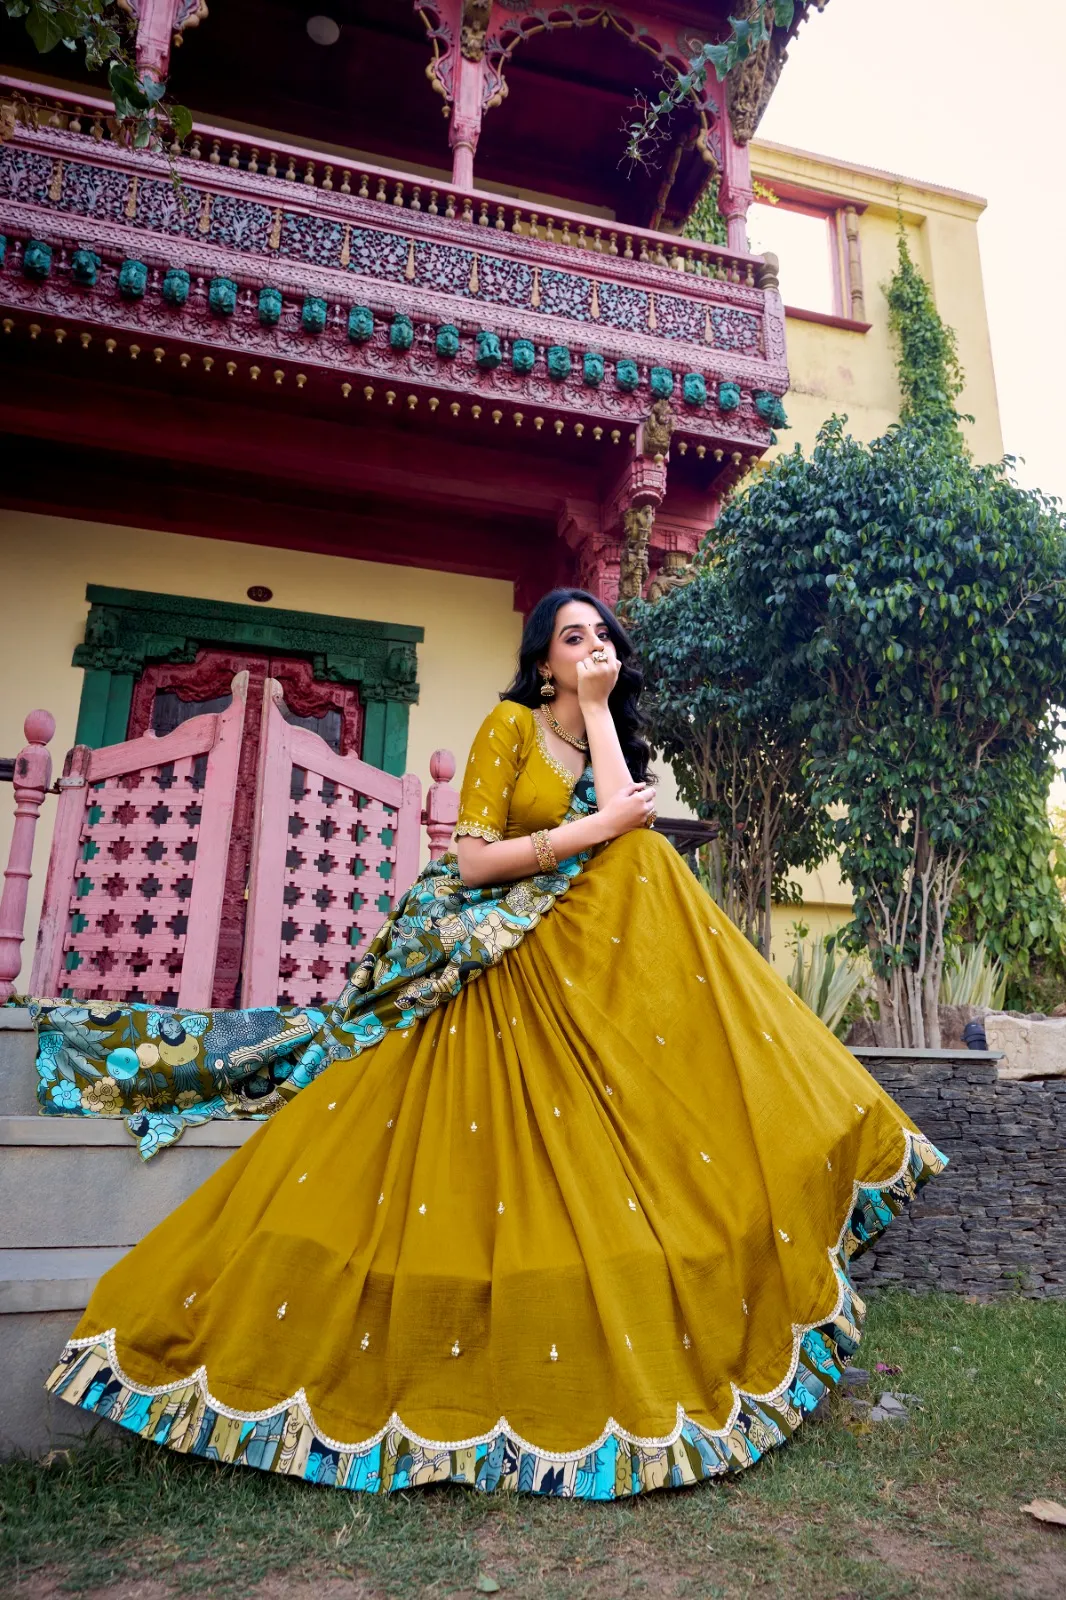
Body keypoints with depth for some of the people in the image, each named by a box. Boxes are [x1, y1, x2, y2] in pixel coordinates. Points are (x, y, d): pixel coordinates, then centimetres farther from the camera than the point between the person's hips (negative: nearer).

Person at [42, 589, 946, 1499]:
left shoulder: (615, 738, 13)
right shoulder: (510, 725, -5)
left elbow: (628, 826, -10)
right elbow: (473, 860, -13)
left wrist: (598, 707, -6)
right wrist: (588, 831, -18)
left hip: (592, 972, 6)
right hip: (502, 970, -5)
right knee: (482, 1178, -3)